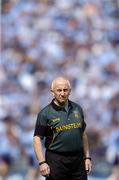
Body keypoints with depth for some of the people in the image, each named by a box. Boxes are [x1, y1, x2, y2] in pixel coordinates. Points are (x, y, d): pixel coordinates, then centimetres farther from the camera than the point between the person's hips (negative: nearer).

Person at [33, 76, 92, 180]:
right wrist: (42, 162, -16)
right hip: (56, 161, -4)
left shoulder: (77, 109, 9)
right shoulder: (45, 113, -5)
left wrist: (87, 157, 11)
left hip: (78, 160, 4)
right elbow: (37, 139, -7)